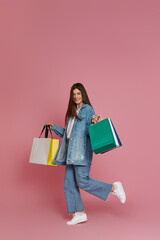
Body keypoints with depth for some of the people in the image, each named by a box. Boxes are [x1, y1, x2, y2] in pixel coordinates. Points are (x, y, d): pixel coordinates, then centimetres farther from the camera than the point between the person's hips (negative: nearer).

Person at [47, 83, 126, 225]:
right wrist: (54, 127, 26)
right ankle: (79, 214, 12)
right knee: (69, 184, 4)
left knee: (83, 181, -14)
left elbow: (90, 132, -9)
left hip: (82, 150, -8)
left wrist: (94, 123, -28)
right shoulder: (72, 112, 22)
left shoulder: (88, 109, -2)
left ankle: (114, 188, 3)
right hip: (71, 152, 8)